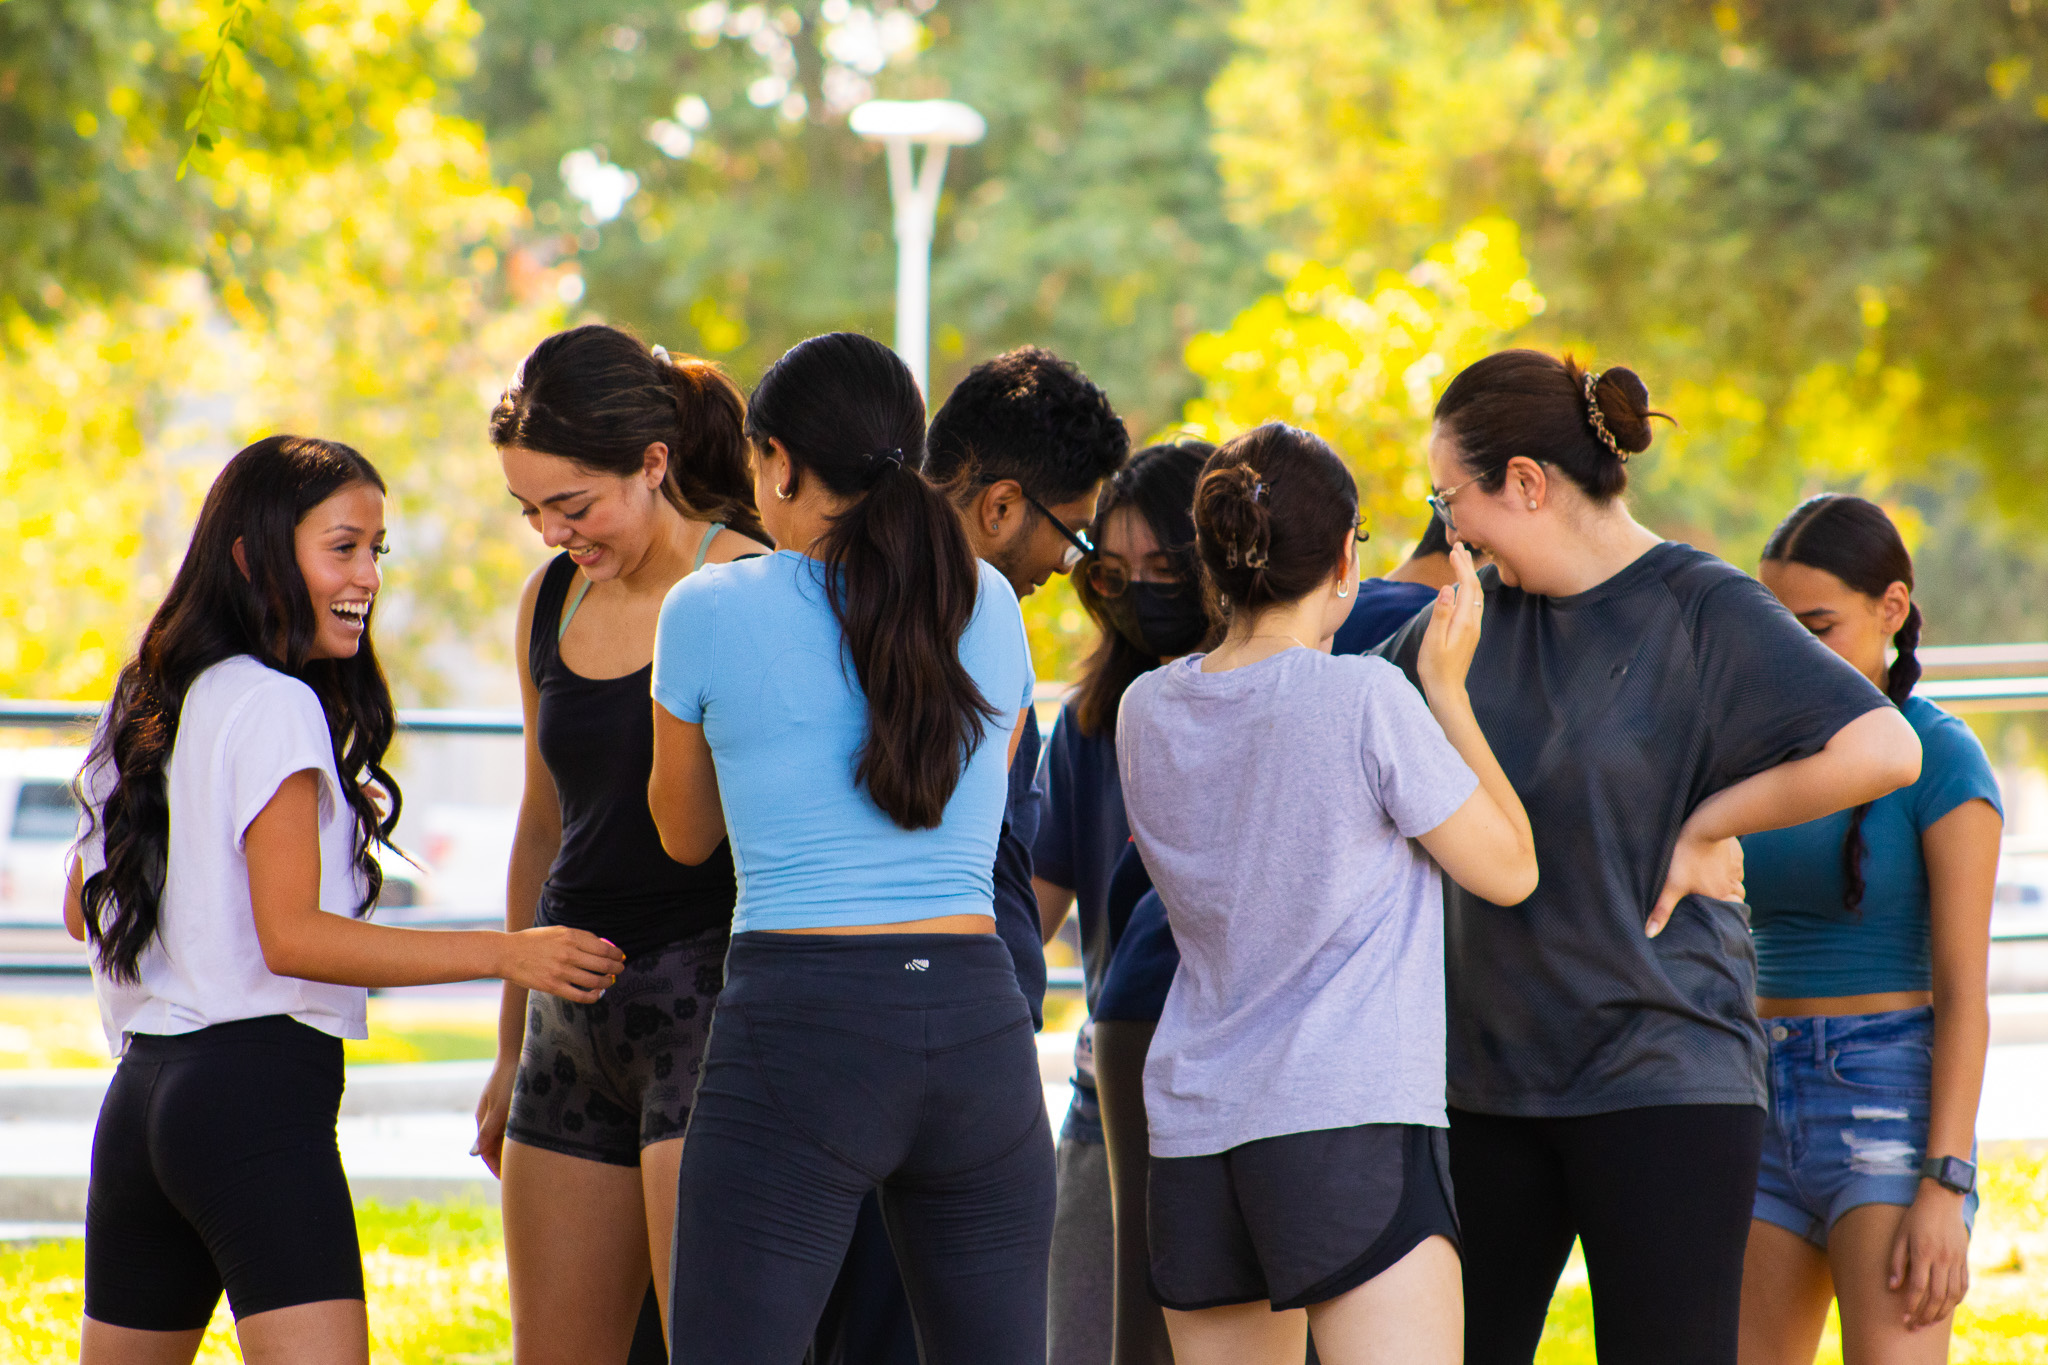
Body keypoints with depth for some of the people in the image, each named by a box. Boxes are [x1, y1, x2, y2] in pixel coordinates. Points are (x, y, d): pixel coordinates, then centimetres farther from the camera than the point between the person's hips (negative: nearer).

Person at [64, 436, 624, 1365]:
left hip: (140, 1096, 9)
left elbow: (84, 906, 24)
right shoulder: (275, 707, -9)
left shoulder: (146, 706, 17)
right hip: (259, 1093, -9)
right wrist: (503, 954, -19)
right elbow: (292, 935, -16)